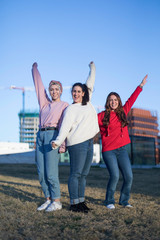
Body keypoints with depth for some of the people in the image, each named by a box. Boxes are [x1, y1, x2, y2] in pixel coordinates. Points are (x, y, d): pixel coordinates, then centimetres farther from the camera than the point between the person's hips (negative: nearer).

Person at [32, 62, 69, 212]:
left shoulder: (65, 106, 7)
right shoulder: (45, 103, 21)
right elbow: (38, 85, 28)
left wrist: (63, 144, -12)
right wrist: (35, 69, 35)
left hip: (53, 136, -6)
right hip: (40, 136, 6)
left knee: (51, 172, -10)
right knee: (41, 173, 3)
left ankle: (56, 201, -1)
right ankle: (48, 200, 13)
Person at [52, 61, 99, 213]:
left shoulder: (87, 103, 17)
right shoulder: (71, 109, -1)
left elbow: (90, 84, 27)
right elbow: (65, 126, -12)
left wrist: (92, 68, 36)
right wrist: (58, 141, -25)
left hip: (89, 142, 7)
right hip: (77, 143, -7)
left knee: (84, 174, 9)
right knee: (76, 174, -6)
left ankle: (81, 201, 15)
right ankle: (74, 203, -2)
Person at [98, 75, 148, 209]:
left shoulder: (123, 112, 10)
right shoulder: (102, 116, 0)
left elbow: (131, 100, 20)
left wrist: (141, 86, 27)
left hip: (122, 150, 4)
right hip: (108, 151, -4)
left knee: (129, 176, -1)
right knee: (115, 176, -15)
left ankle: (124, 200, 19)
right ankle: (109, 201, 6)